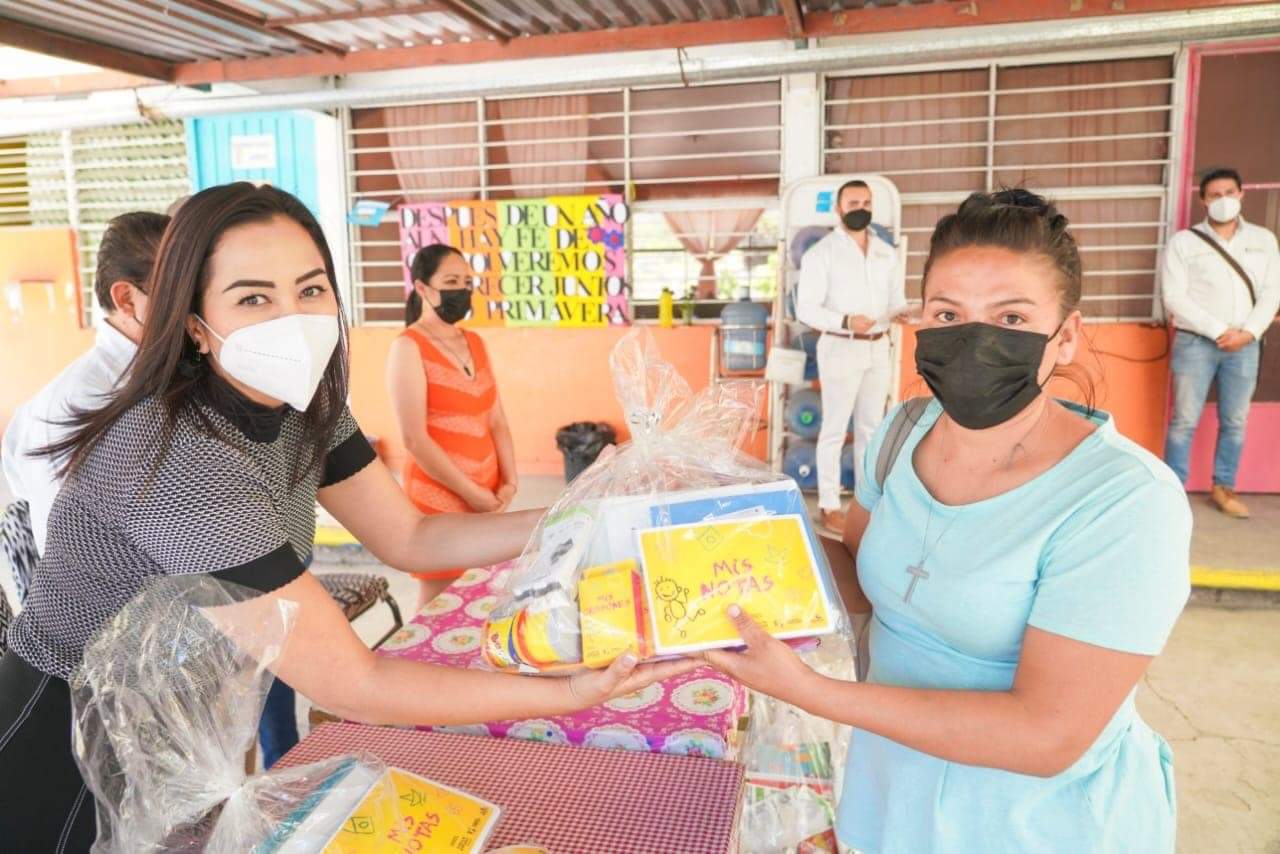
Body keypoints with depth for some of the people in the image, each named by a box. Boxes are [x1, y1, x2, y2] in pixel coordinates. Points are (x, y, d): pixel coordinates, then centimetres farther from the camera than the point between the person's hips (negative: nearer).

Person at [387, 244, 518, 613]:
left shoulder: (475, 343, 12)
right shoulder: (409, 347, -10)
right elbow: (415, 438, -15)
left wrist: (509, 481, 1)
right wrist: (471, 493, -13)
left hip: (489, 495, 6)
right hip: (440, 499, -6)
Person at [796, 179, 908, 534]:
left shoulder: (887, 253, 10)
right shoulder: (821, 253, -7)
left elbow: (896, 298, 14)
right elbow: (806, 308, -12)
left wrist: (902, 313, -9)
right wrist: (845, 322, -25)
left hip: (879, 348, 6)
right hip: (840, 348, -6)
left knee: (871, 427, 12)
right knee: (835, 429, -1)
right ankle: (829, 506, 7)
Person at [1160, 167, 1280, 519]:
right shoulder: (1184, 241, -1)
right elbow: (1174, 297, -9)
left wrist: (1249, 332, -10)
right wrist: (1218, 331, -14)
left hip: (1245, 345, 3)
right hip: (1195, 342, -3)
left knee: (1235, 422, 9)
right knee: (1184, 421, -1)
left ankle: (1223, 487, 20)